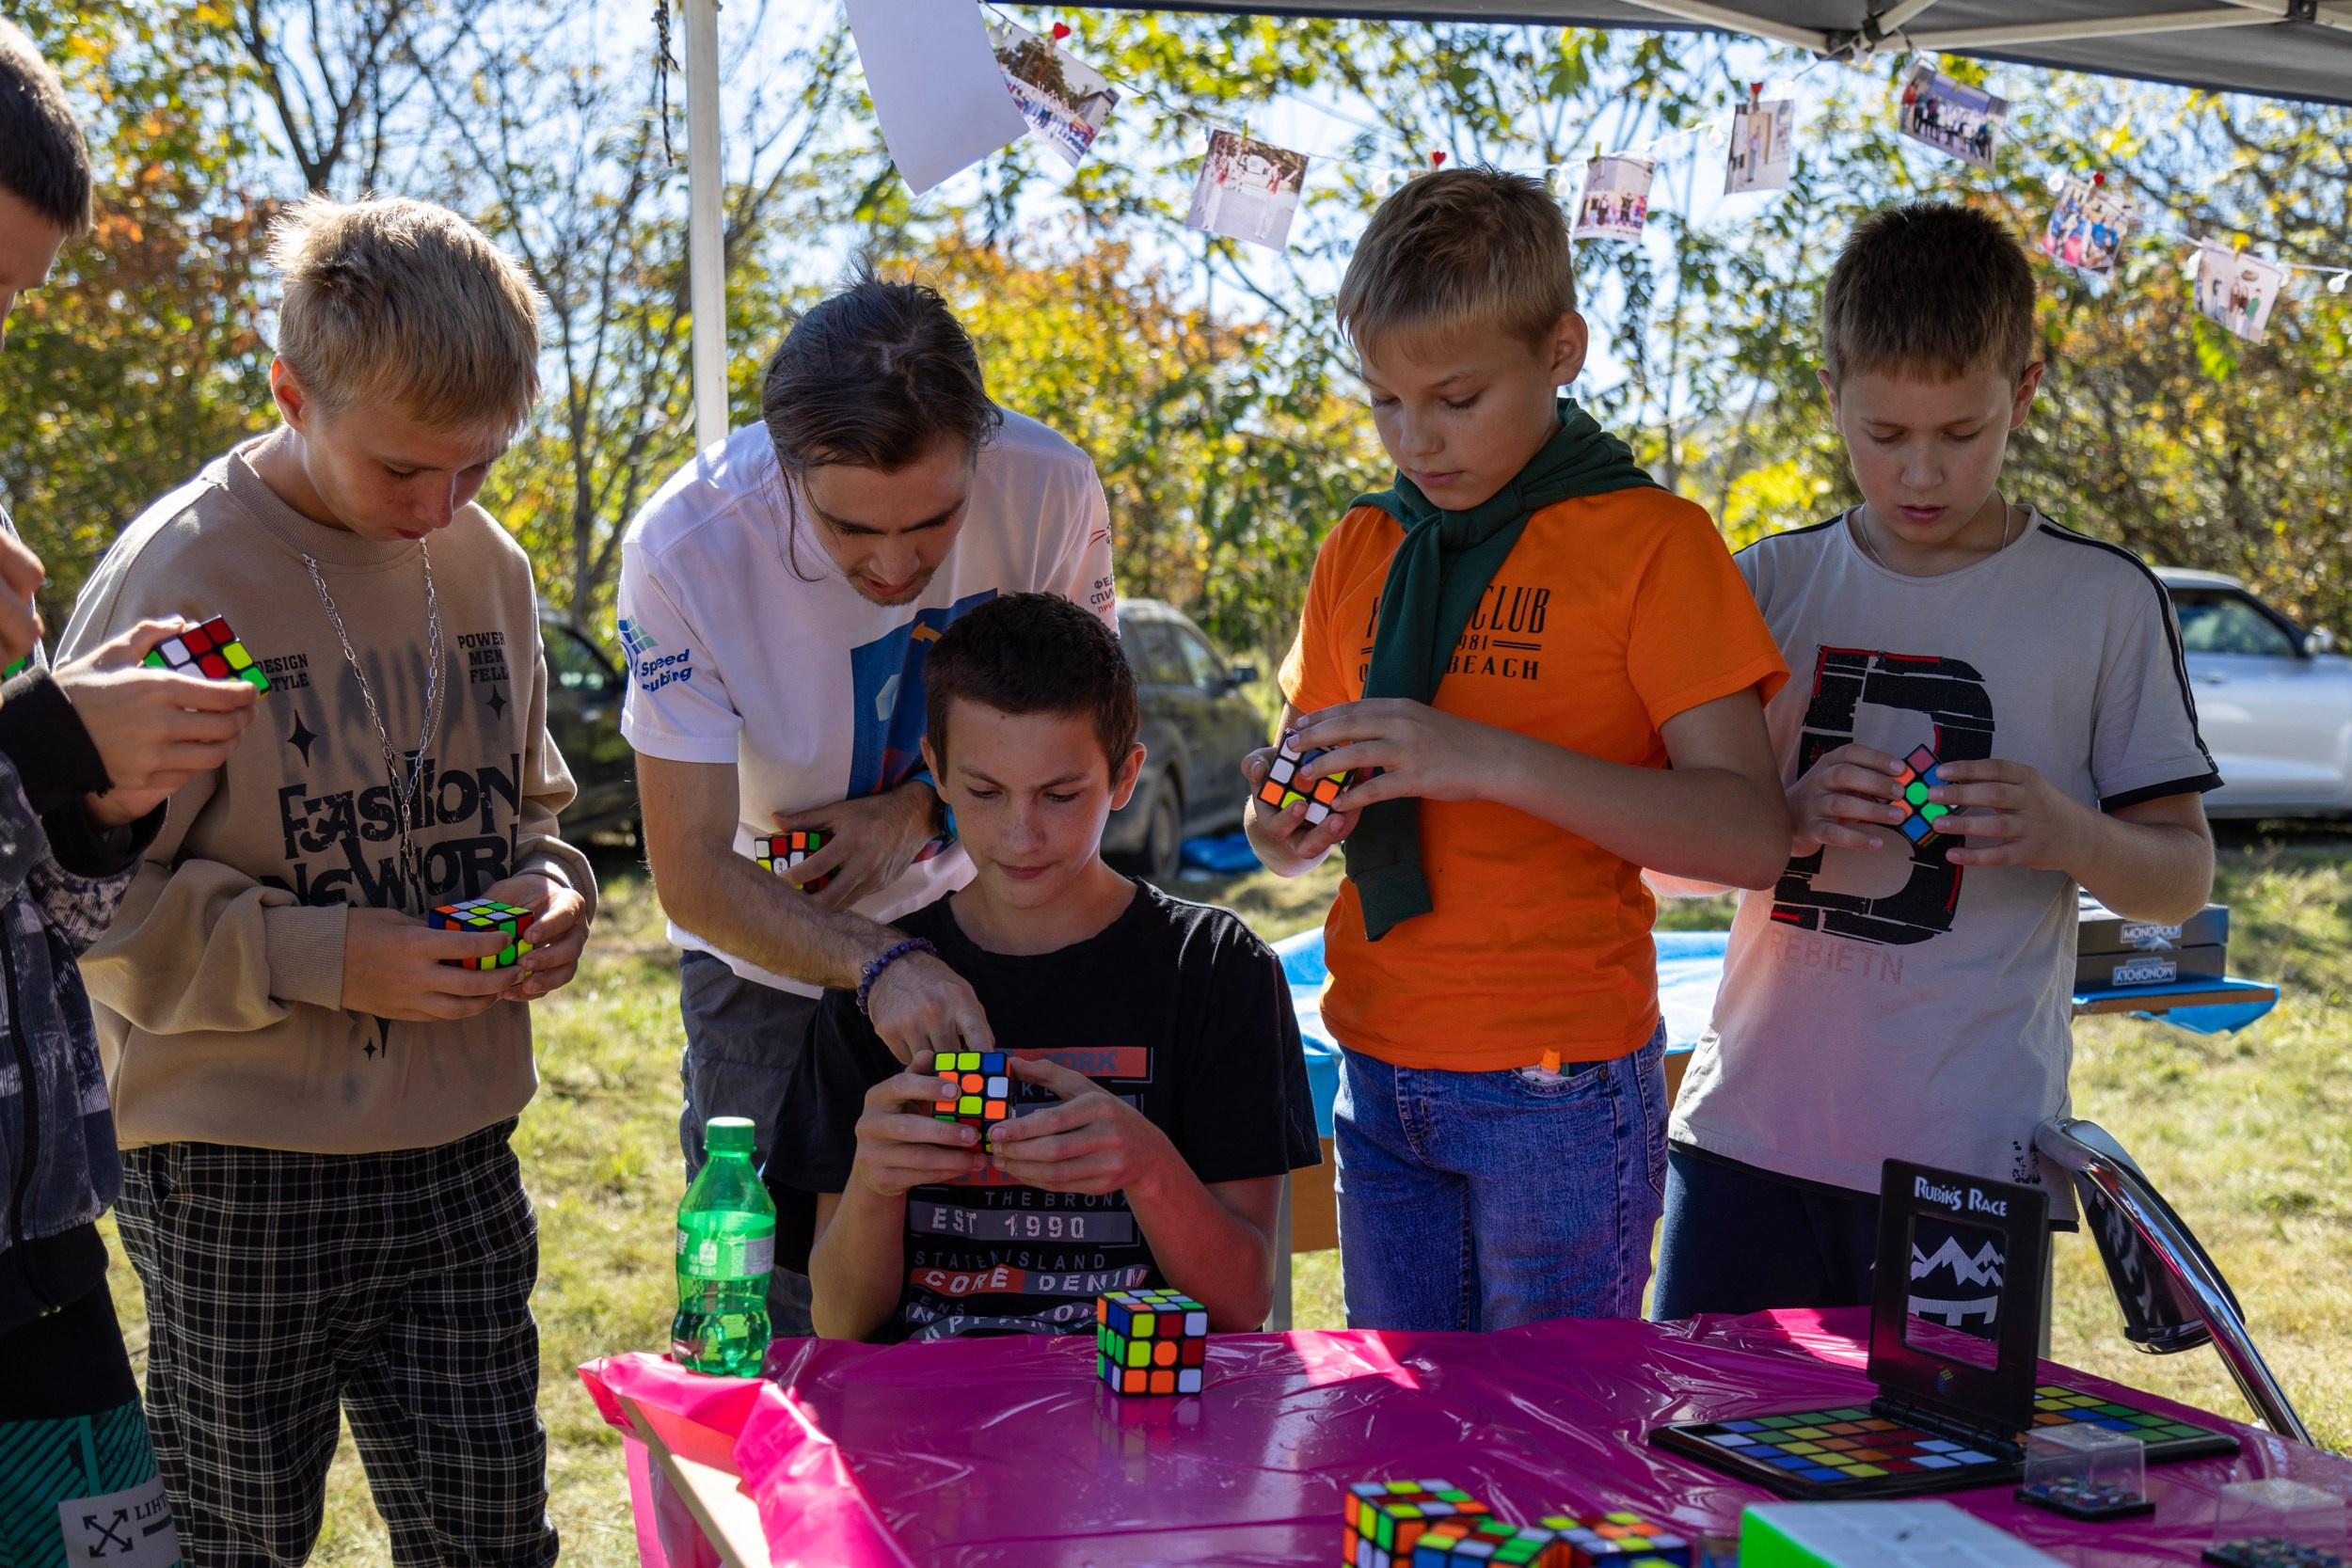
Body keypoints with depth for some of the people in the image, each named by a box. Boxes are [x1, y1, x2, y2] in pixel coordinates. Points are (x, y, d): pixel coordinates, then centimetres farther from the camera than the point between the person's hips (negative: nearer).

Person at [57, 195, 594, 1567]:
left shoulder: (489, 565, 6)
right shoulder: (176, 574, -13)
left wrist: (552, 892, -2)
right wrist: (327, 959, -20)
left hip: (458, 1153, 5)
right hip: (239, 1173, -5)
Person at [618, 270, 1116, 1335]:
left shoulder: (1049, 488, -21)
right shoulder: (683, 550, -26)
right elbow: (691, 871, -24)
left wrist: (922, 809, -19)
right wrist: (876, 966, -41)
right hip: (769, 958, -1)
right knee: (777, 1329, -4)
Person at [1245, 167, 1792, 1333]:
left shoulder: (1649, 541, -7)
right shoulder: (1361, 551, 9)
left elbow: (1751, 836, -16)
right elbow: (1297, 827, 16)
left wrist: (1493, 761, -25)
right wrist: (1282, 829, -8)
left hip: (1559, 1090, -5)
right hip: (1381, 1075, 5)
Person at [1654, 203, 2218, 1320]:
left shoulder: (2104, 600, 1)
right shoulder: (1770, 585, 7)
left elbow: (2183, 877, 4)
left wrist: (2066, 832, -17)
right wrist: (1789, 816, -12)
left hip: (1972, 1160, -2)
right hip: (1749, 1136, 2)